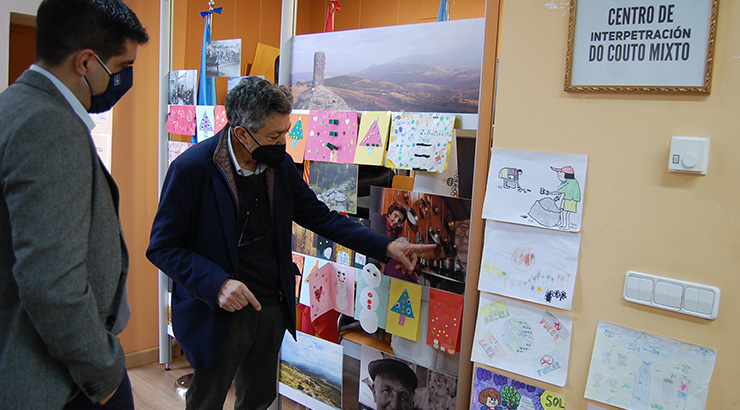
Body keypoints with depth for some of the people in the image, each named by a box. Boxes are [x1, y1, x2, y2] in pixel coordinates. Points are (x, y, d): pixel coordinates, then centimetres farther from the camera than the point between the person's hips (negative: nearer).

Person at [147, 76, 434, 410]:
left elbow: (319, 216, 3)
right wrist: (217, 284, -29)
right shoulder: (191, 169, -19)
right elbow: (162, 247, -15)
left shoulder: (281, 164, -3)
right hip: (218, 316, -5)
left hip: (272, 309, 5)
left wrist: (385, 246, -4)